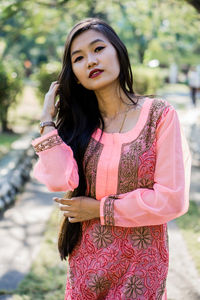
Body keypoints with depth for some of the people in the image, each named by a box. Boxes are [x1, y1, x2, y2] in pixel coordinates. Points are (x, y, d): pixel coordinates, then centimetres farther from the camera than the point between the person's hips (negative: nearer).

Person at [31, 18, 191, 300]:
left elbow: (172, 199, -16)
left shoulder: (160, 115, -11)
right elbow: (60, 181, -15)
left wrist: (100, 208, -12)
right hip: (86, 258, 4)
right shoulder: (80, 123, 0)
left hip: (139, 260, -3)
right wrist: (48, 120, -10)